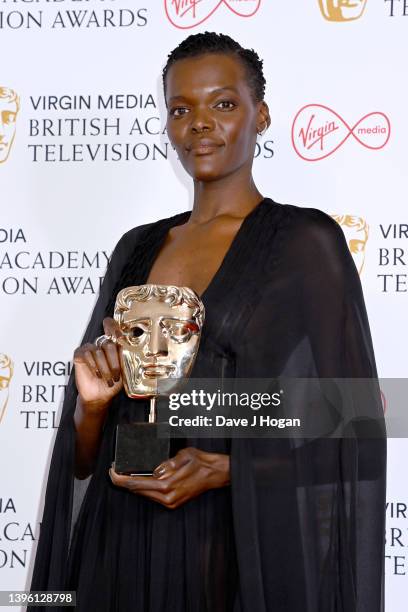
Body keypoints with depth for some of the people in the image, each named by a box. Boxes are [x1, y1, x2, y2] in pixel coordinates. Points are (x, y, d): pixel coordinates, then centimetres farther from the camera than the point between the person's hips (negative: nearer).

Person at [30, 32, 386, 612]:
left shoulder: (307, 242, -5)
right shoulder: (138, 248, 9)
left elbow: (347, 434, -8)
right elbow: (85, 454, 11)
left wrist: (224, 470, -19)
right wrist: (93, 401, -9)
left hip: (243, 549, -4)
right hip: (122, 547, 5)